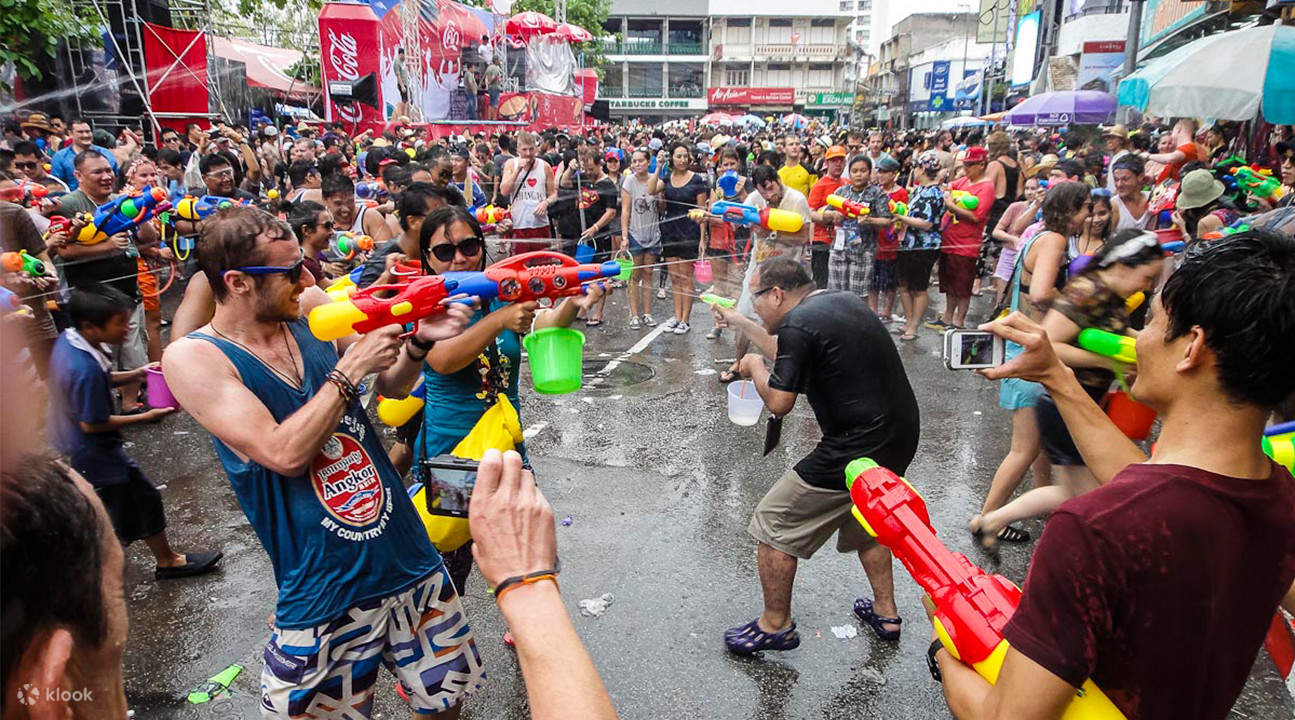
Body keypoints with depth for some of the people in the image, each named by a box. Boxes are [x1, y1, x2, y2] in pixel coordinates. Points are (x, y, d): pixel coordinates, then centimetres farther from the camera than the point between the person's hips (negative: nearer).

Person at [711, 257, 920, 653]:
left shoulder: (799, 322, -17)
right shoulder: (844, 301, 11)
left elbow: (779, 402, -14)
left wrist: (755, 367, 4)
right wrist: (739, 322, 29)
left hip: (856, 449, -9)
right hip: (900, 439, 10)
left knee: (774, 524, 6)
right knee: (867, 518, 33)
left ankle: (776, 626, 20)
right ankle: (886, 614, 42)